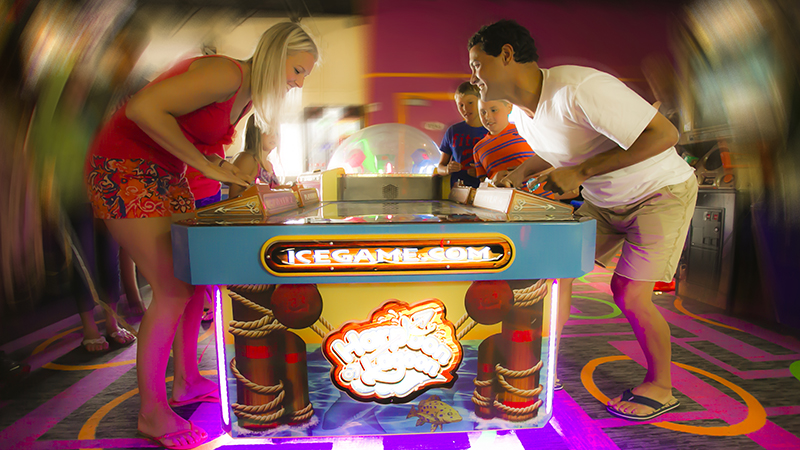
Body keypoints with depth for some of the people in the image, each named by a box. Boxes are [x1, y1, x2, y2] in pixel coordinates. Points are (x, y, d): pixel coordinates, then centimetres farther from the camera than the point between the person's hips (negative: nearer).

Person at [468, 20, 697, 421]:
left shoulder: (579, 88, -31)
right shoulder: (522, 113, -4)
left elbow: (664, 134, -30)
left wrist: (581, 172, -32)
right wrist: (514, 178, 0)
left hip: (660, 192, -7)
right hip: (602, 202, 7)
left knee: (628, 293, -11)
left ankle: (660, 388, 17)